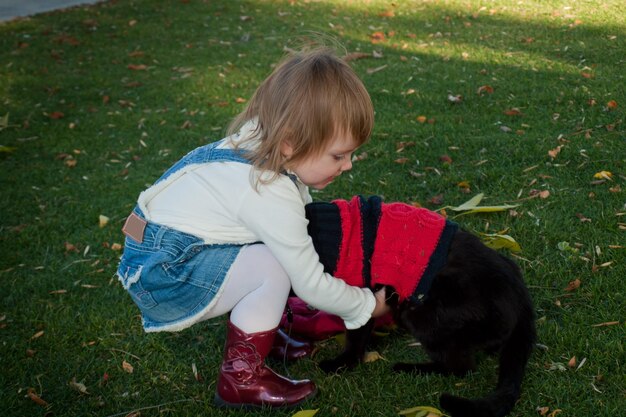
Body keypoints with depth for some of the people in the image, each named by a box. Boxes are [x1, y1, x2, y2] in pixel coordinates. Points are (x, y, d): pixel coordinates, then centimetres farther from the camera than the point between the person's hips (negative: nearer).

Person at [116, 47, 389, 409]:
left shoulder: (258, 142, -5)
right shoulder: (272, 197, -29)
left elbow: (303, 215, 8)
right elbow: (311, 285, -19)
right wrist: (368, 305, -5)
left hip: (159, 248, 9)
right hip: (162, 279, -9)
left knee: (285, 248, 3)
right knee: (273, 267, -21)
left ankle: (264, 326, 17)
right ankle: (241, 378, -6)